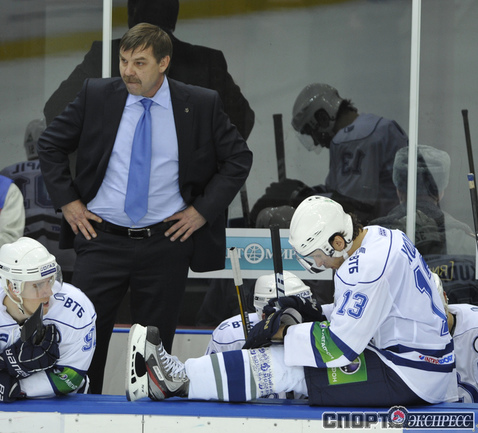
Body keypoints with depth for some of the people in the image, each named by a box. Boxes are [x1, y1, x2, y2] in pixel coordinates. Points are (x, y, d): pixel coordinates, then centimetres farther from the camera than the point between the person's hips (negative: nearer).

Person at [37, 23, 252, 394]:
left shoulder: (202, 106, -2)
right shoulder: (97, 96, 0)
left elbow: (239, 158, 6)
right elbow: (51, 144, 10)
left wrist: (203, 210, -1)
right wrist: (67, 201, 2)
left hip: (166, 242, -1)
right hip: (102, 239, 1)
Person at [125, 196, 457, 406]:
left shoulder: (369, 265, -22)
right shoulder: (384, 238, 10)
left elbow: (340, 345, -21)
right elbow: (355, 319, 21)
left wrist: (284, 333, -8)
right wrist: (298, 315, 11)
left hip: (406, 377, -10)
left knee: (286, 366, -11)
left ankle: (178, 380, -7)